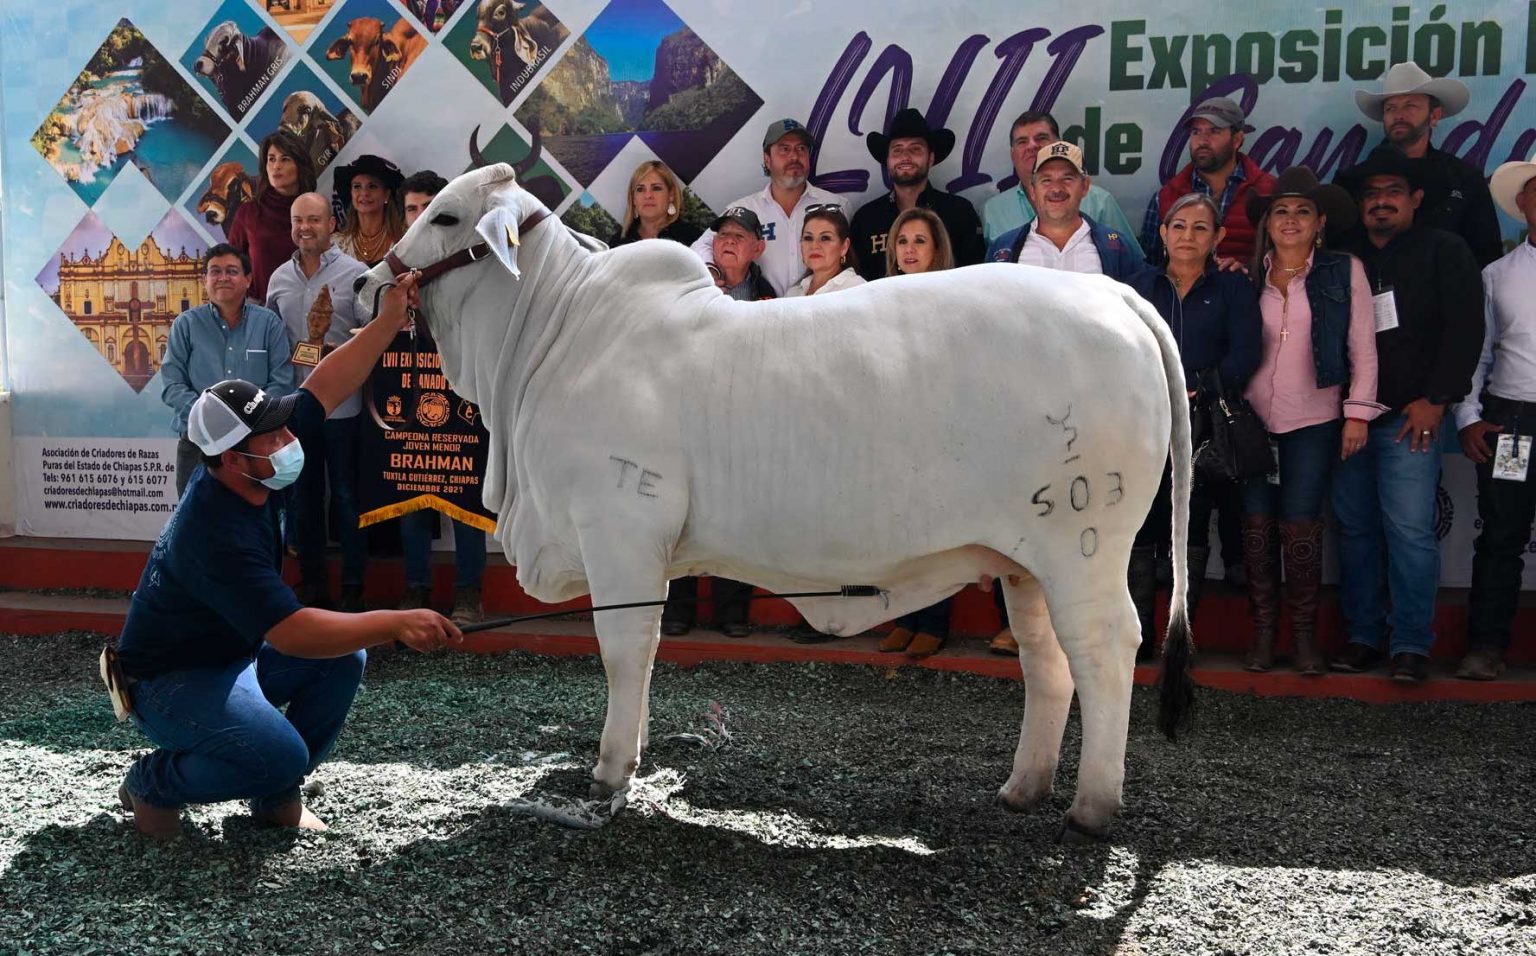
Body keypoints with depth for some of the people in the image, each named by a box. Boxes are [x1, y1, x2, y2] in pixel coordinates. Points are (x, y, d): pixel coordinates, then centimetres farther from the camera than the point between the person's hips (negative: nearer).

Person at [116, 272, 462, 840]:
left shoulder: (245, 473, -11)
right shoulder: (216, 535, -35)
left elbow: (324, 388, -7)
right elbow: (292, 633, -39)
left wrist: (389, 320, -14)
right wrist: (396, 624, -41)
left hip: (235, 653, 9)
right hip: (170, 681, -9)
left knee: (345, 656, -4)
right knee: (280, 754, -29)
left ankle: (274, 793, 10)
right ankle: (153, 784, 0)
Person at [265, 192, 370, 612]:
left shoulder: (354, 273, -5)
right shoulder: (279, 278, 11)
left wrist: (340, 355, -22)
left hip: (341, 405, -5)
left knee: (347, 497, 3)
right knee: (302, 496, 12)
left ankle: (352, 588, 13)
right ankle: (311, 583, 24)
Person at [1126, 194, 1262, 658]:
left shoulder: (1232, 288, 9)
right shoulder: (1140, 285, 16)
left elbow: (1245, 355, -2)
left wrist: (1193, 391, -11)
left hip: (1202, 425, -1)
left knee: (1191, 528, -1)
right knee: (1139, 525, -4)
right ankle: (1140, 632, 3)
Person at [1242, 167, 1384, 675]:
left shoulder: (1345, 271, 1)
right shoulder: (1249, 275, 6)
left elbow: (1363, 349, 0)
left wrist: (1358, 412, -4)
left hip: (1313, 422, -2)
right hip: (1251, 420, 2)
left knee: (1301, 526, -2)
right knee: (1257, 524, 3)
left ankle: (1304, 633, 11)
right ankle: (1263, 630, 13)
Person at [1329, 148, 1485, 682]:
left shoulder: (1444, 251, 6)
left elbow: (1464, 329, -1)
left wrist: (1435, 400, -8)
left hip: (1409, 417, -4)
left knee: (1409, 530, -9)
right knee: (1354, 529, 4)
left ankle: (1412, 643, -3)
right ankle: (1362, 636, 11)